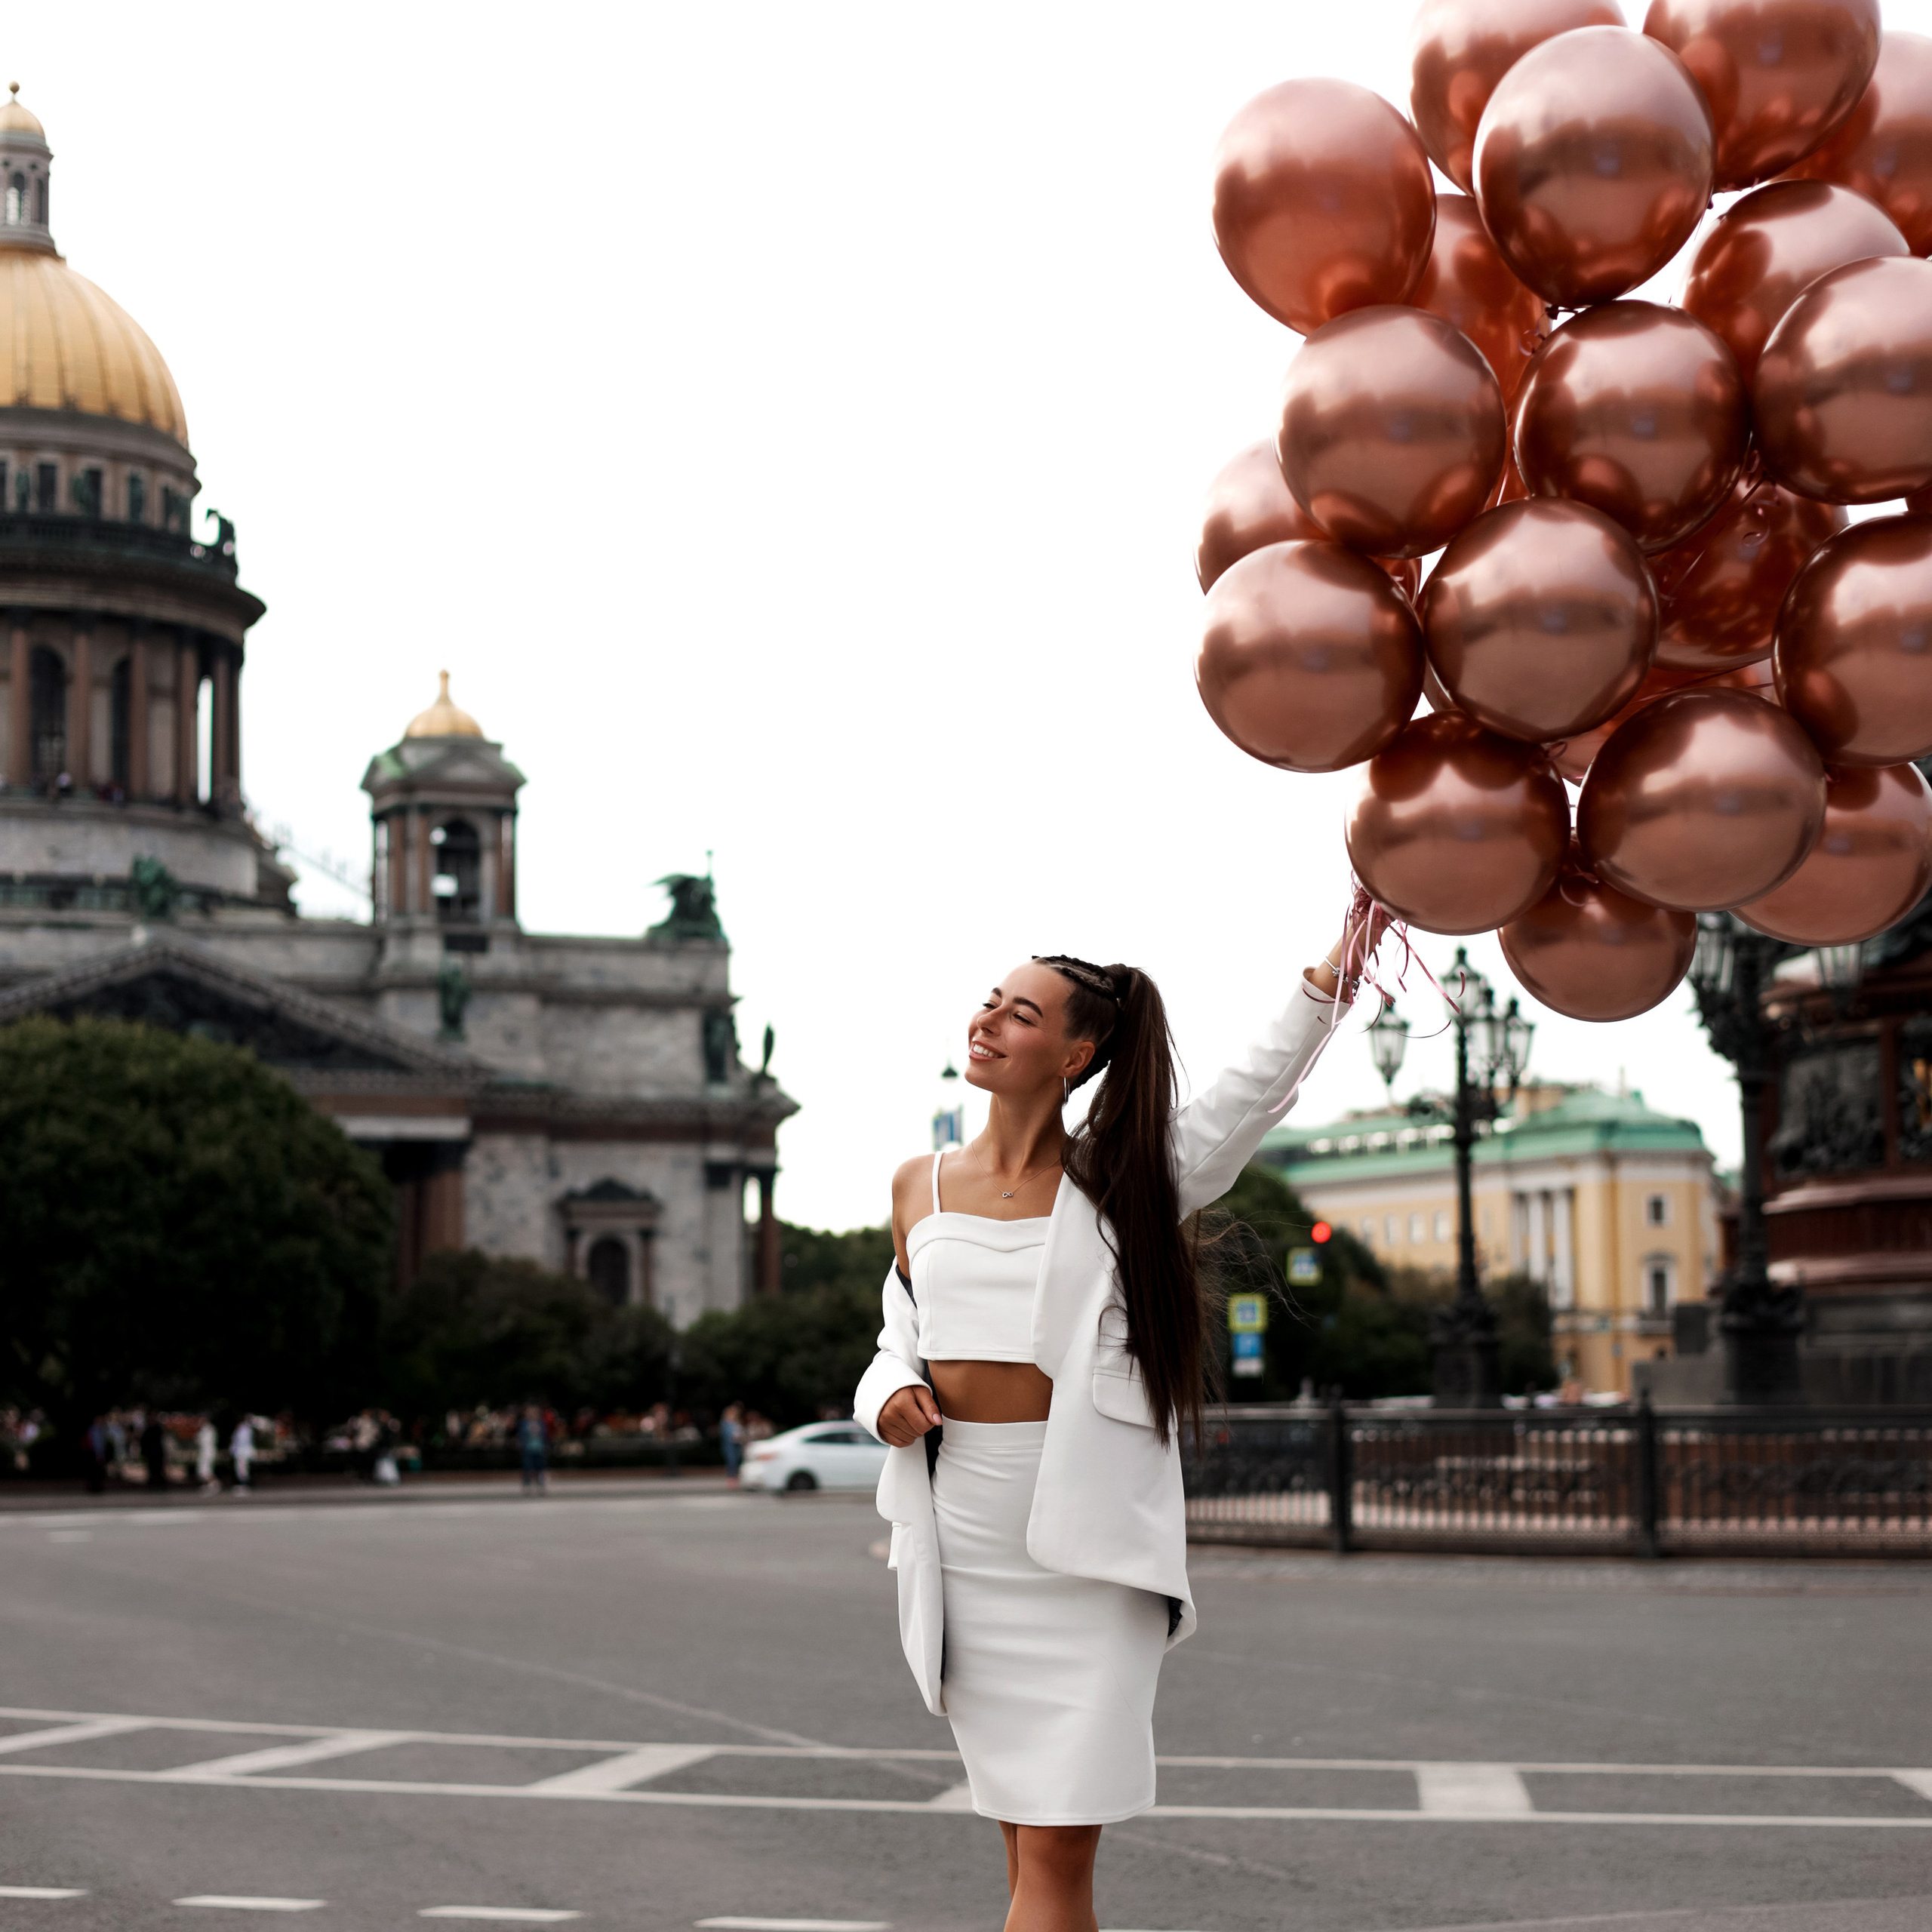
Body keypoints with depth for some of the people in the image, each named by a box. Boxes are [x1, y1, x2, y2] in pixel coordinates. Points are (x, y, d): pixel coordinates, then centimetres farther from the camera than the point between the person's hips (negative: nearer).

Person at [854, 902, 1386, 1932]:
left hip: (1087, 1541, -3)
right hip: (961, 1534, 3)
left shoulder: (1120, 1178, 0)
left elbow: (1252, 1094, -10)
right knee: (1029, 1847, 9)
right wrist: (890, 1397, -3)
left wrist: (1333, 971, -23)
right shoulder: (920, 1187, 9)